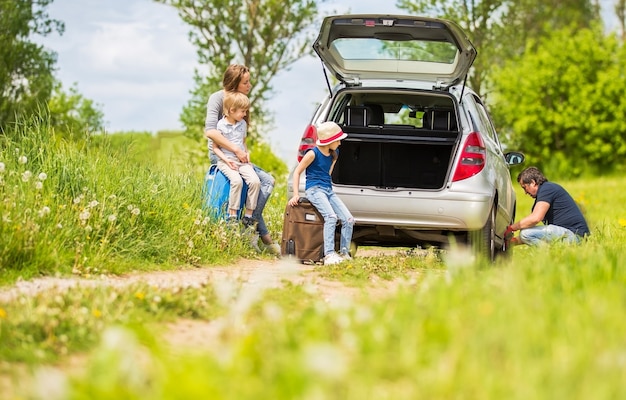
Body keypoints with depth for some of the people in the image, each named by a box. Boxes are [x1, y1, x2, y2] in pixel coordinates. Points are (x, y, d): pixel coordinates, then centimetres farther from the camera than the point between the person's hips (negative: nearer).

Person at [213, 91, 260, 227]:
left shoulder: (243, 124, 13)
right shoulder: (220, 125, -5)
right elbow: (215, 147, -2)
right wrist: (226, 160, -15)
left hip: (242, 161, 6)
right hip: (226, 161, -6)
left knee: (255, 181, -19)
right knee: (237, 181, -33)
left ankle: (248, 215, -11)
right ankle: (232, 216, -25)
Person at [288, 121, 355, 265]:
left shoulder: (334, 154, 12)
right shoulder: (313, 154, -10)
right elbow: (297, 172, -5)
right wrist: (296, 194, -9)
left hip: (328, 190, 8)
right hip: (314, 190, -8)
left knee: (349, 219, -7)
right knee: (331, 216, -30)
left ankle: (344, 253, 2)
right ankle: (329, 255, -34)